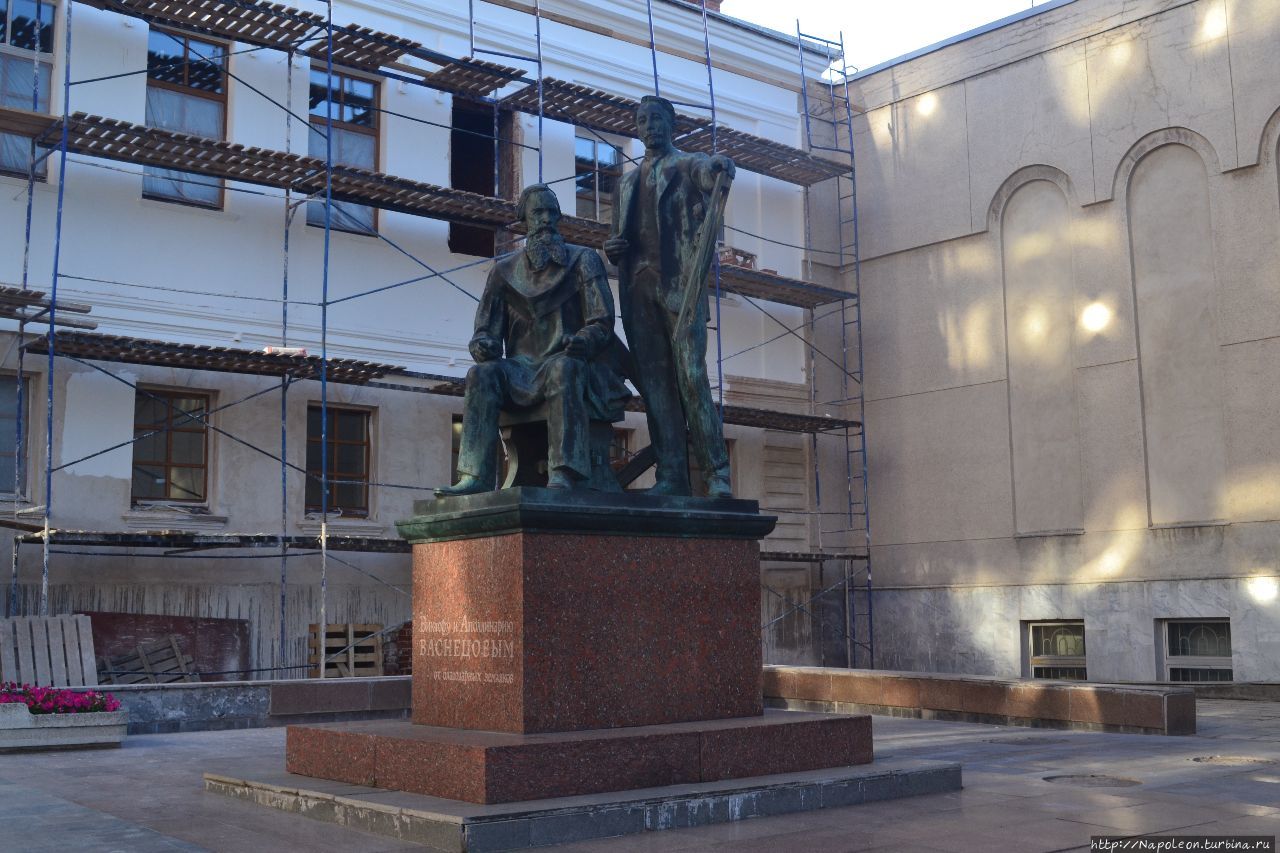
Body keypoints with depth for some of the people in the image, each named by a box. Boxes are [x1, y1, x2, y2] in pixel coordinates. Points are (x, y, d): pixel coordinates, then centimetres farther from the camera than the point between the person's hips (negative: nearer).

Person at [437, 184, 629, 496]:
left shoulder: (583, 260, 8)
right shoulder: (505, 271, 16)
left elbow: (602, 321, -2)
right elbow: (486, 328, 13)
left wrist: (582, 341, -26)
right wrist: (483, 345, -12)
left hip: (573, 363, -3)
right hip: (523, 369, 3)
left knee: (563, 367, -38)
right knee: (482, 374, -27)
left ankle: (564, 475, -50)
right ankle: (476, 476, -36)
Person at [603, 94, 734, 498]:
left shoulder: (688, 165, 8)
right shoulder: (626, 183, 25)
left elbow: (711, 176, -16)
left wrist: (721, 167, -41)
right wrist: (613, 248, 4)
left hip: (679, 282, -5)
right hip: (638, 286, 5)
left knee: (691, 377, -14)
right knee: (654, 382, -1)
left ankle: (716, 473, -12)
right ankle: (671, 476, -2)